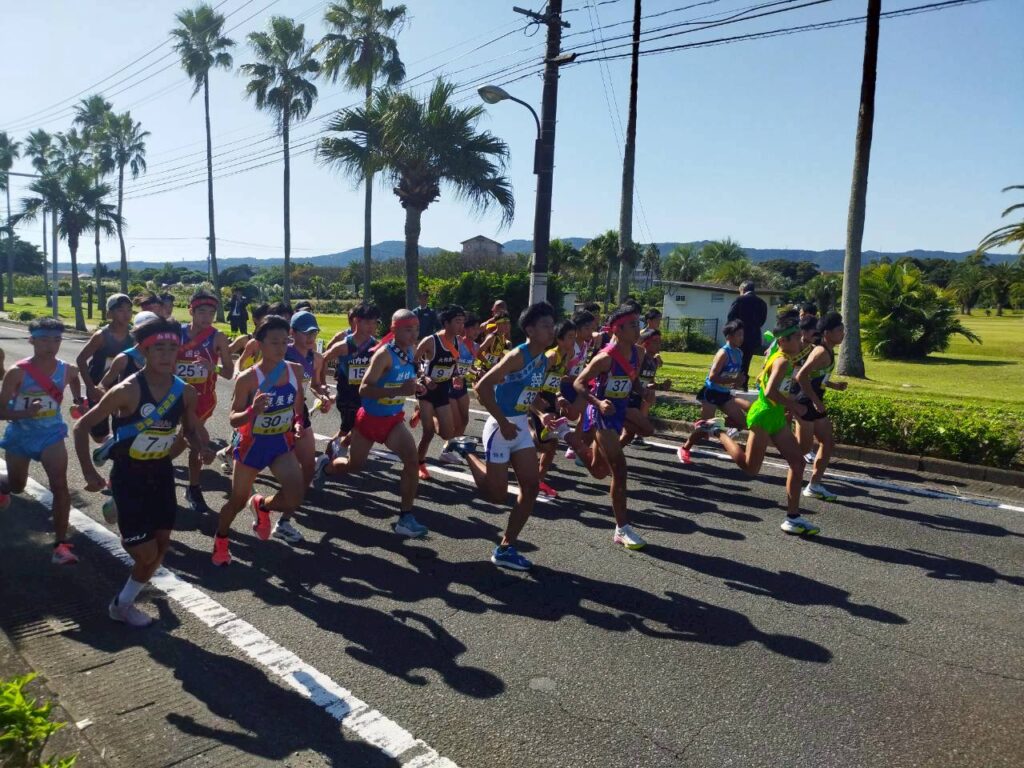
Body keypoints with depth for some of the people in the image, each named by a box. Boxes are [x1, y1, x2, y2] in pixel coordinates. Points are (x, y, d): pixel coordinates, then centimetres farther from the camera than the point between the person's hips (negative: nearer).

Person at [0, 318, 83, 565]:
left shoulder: (67, 369, -9)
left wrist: (78, 400, 10)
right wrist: (27, 412, -34)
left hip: (51, 434, 1)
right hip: (20, 435, -1)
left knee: (60, 486, -14)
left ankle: (61, 544, -10)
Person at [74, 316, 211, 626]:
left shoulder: (185, 392, -7)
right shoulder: (127, 391, -23)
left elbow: (190, 430, 10)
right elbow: (82, 426, -15)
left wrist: (202, 448, -12)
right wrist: (89, 472, -19)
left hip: (161, 472, 6)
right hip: (129, 475, -5)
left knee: (162, 543, 11)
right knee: (146, 552, -4)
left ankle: (124, 603, 33)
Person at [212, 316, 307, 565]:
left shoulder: (296, 370, -8)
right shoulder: (247, 378, -21)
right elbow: (233, 420, -17)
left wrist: (298, 423, -1)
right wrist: (253, 411, -35)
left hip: (282, 443, 3)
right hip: (252, 444, -3)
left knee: (294, 500, -14)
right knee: (238, 501, 14)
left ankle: (262, 505, 22)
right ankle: (220, 540, 45)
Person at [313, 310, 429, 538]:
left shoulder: (411, 351, -3)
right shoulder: (384, 354, -25)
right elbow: (364, 389, -31)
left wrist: (414, 387, 1)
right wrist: (398, 391, -39)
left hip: (394, 419, 5)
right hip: (370, 418, -5)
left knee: (412, 460, -16)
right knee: (354, 465, 16)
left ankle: (405, 517, -6)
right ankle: (325, 466, 51)